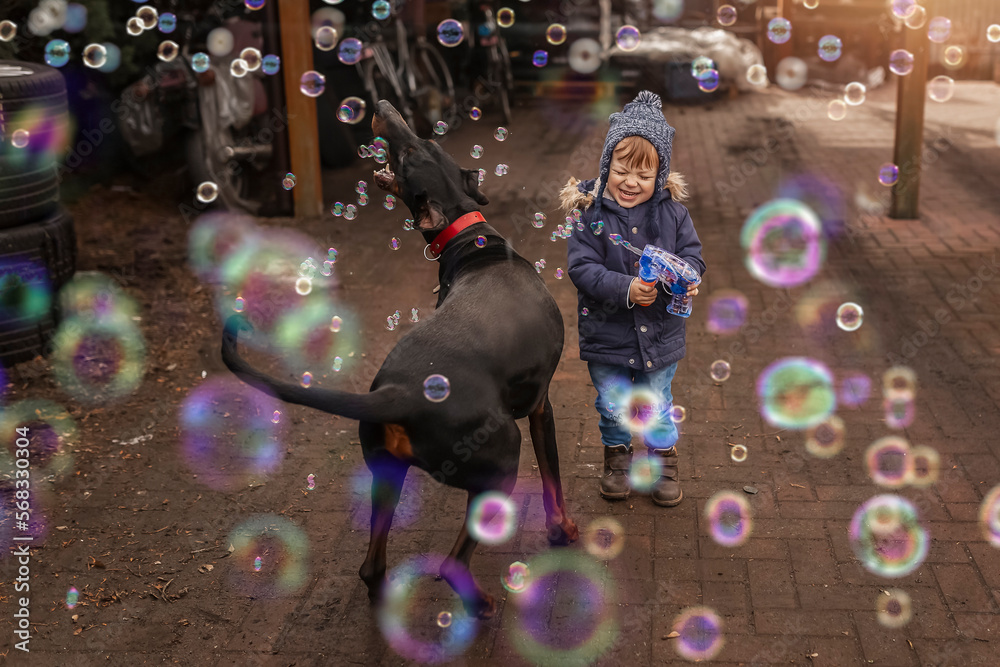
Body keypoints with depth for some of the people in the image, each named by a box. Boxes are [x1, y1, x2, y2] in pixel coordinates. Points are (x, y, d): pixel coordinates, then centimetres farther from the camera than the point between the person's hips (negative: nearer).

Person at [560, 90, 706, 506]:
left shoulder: (671, 210, -5)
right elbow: (582, 268, -18)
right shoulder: (591, 212, -13)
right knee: (613, 406, 15)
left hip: (660, 331, 1)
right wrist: (625, 288, -32)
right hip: (607, 332, -1)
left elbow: (692, 252, 0)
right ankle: (617, 458, 40)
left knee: (657, 406, 16)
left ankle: (664, 462, 38)